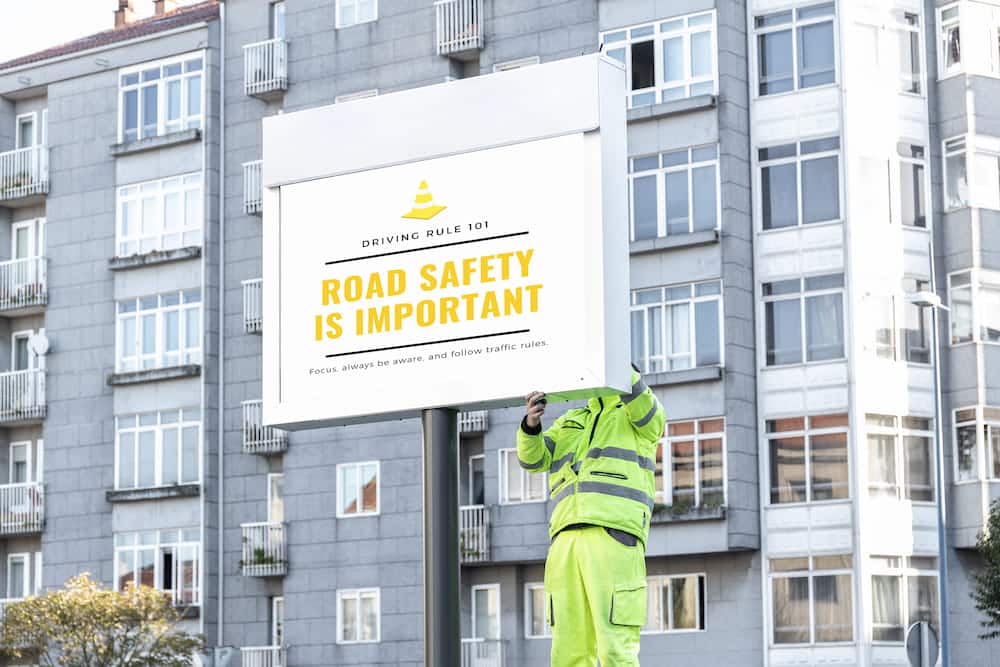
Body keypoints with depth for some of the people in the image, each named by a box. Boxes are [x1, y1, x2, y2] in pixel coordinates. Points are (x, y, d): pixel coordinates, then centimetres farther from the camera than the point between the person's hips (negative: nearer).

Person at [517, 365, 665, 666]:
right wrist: (531, 425, -9)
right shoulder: (569, 423, 29)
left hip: (614, 537, -5)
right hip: (566, 542, 5)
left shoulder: (641, 418, 16)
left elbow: (644, 408, -10)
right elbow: (533, 458, 13)